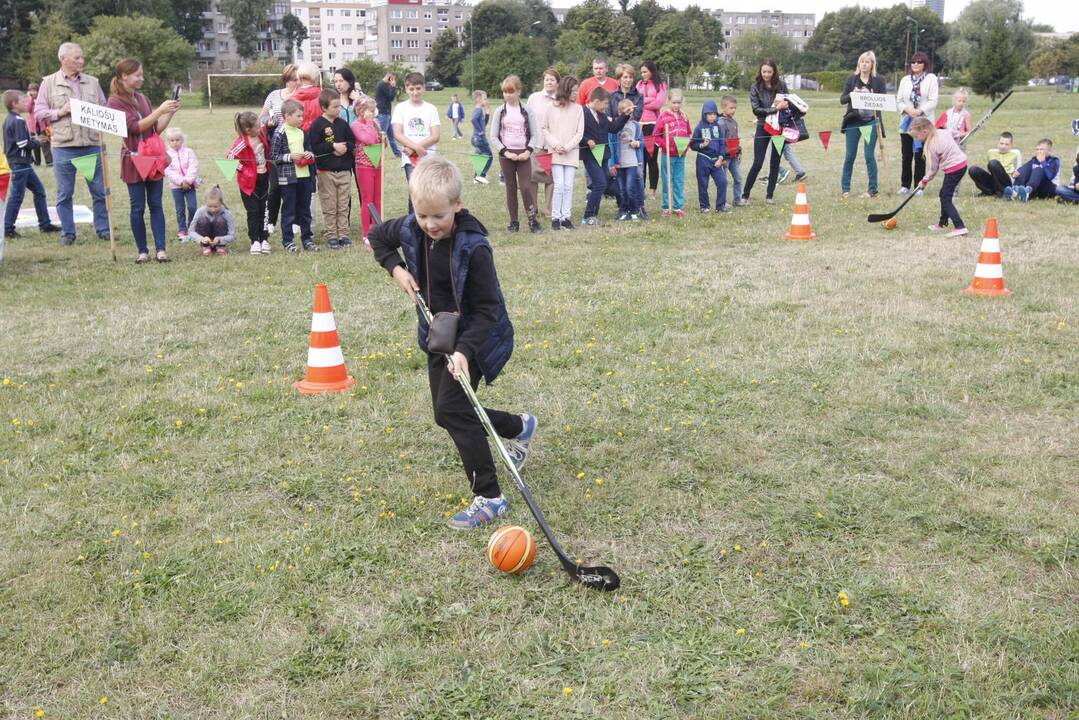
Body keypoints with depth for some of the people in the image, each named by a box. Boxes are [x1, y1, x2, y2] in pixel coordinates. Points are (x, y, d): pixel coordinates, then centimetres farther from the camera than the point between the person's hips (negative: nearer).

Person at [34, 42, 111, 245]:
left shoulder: (93, 82, 11)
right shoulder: (49, 83, 4)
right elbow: (39, 113, 4)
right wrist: (59, 112, -10)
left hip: (92, 145, 2)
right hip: (63, 147, -2)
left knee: (100, 190, 5)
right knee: (64, 194, 4)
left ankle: (103, 229, 16)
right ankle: (67, 233, 14)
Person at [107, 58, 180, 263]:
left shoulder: (143, 99, 12)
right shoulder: (115, 102, -6)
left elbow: (157, 129, 14)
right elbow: (135, 127, -16)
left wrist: (170, 113, 1)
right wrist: (160, 110, -18)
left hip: (154, 158, 5)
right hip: (134, 160, -5)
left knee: (156, 205, 2)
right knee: (138, 207, 1)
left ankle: (160, 249, 1)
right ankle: (142, 251, 8)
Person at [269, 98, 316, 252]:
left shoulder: (303, 133, 11)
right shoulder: (279, 135, -7)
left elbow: (310, 150, 22)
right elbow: (273, 157, -8)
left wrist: (310, 155, 0)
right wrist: (290, 157, -17)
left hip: (305, 176, 6)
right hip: (287, 177, -6)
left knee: (305, 209, 12)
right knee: (288, 210, 1)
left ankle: (307, 238, 21)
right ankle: (288, 241, 8)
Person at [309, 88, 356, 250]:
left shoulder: (342, 123, 8)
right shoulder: (317, 125, -6)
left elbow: (353, 141, 10)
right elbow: (314, 147, -12)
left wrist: (346, 147, -10)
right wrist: (333, 146, -15)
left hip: (344, 171, 4)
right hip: (326, 171, -4)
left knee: (344, 206, 6)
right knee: (330, 207, 1)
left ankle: (343, 235, 13)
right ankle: (331, 237, 8)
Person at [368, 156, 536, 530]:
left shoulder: (473, 246, -27)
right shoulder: (410, 230, -9)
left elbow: (487, 309, -25)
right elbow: (377, 236, 14)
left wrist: (465, 350, -36)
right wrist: (395, 268, -2)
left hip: (473, 337, -8)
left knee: (451, 407, -20)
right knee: (447, 413, 15)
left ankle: (490, 498, -12)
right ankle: (520, 426, 40)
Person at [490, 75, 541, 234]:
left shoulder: (526, 111, 2)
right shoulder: (500, 111, 3)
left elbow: (535, 134, 3)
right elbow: (493, 137, 1)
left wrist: (528, 151, -11)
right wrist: (505, 152, -11)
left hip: (523, 154, -1)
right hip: (506, 154, 1)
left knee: (526, 186, -9)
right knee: (511, 188, 5)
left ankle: (532, 219, 1)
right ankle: (514, 221, 11)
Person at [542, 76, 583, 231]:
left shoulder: (578, 109, 5)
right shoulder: (552, 107, 2)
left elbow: (580, 132, 3)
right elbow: (545, 129, 4)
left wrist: (568, 147, -8)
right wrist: (555, 144, -8)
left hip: (571, 152, 2)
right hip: (555, 153, -2)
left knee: (569, 186, 0)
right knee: (559, 185, -9)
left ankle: (566, 217, 6)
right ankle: (555, 217, -2)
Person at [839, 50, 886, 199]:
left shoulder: (879, 80, 2)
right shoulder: (852, 78, 7)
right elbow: (842, 100, 5)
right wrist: (851, 94, -15)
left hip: (871, 121, -2)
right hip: (853, 121, 2)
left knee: (869, 155, -3)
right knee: (850, 155, 4)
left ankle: (873, 190, 5)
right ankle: (845, 188, 16)